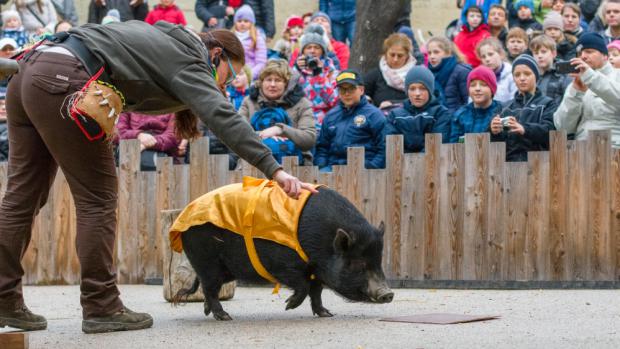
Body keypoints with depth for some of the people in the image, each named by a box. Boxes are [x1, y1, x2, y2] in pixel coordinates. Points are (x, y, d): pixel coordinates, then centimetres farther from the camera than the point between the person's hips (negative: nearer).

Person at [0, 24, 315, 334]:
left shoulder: (165, 38, 28)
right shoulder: (188, 62, 1)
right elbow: (222, 117, -13)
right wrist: (274, 170, -19)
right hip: (63, 81, -9)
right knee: (97, 199, -1)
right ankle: (101, 308, 1)